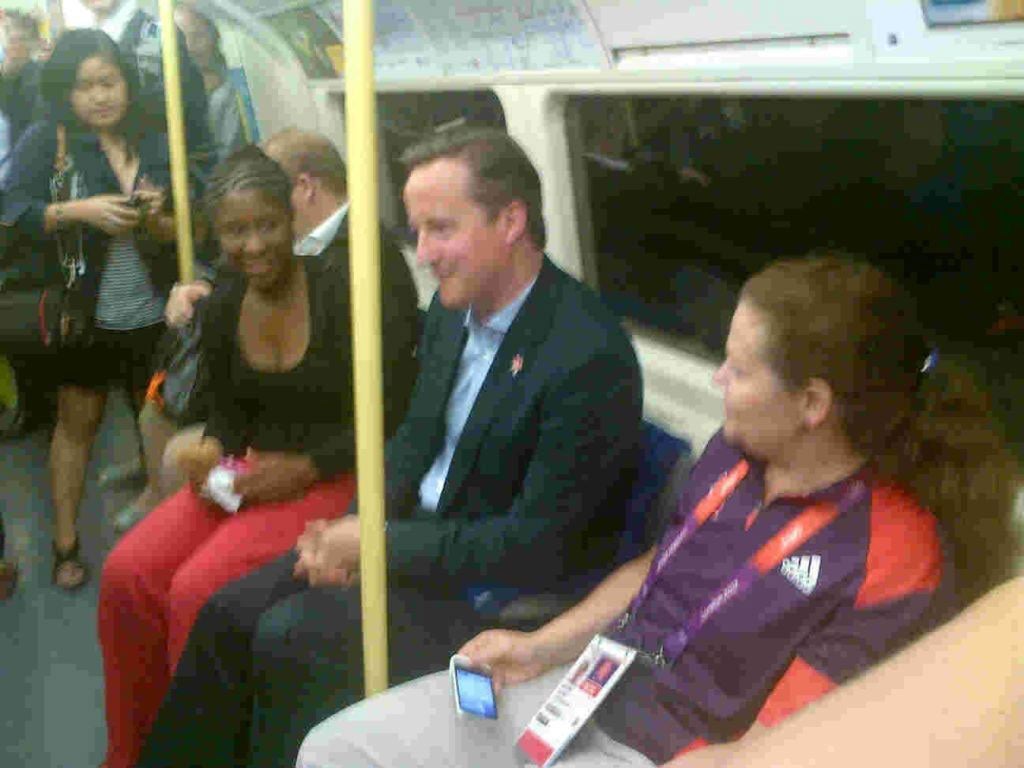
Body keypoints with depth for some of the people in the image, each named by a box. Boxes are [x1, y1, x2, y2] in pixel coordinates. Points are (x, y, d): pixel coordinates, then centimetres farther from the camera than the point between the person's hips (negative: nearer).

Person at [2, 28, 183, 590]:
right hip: (84, 313, -2)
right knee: (77, 422, 8)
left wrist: (158, 221, -16)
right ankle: (65, 545, 20)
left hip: (154, 315, 3)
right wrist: (79, 210, -24)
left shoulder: (157, 146, 4)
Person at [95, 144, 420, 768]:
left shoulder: (344, 293, -14)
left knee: (198, 590, -25)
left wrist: (305, 469, -20)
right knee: (127, 575, -12)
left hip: (336, 479, -6)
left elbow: (390, 419, -14)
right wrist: (211, 452, -5)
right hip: (252, 476, 6)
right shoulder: (223, 308, 4)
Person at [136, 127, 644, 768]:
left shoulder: (590, 356, -25)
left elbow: (535, 548, -23)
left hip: (500, 586, -7)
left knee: (287, 638, -16)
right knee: (230, 613, 0)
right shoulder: (455, 307, -1)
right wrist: (355, 530, -6)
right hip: (416, 532, 8)